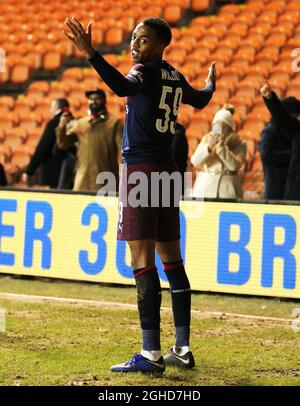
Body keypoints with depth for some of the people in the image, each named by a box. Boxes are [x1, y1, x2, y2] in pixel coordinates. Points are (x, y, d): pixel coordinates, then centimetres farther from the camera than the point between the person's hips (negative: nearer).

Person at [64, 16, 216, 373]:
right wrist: (210, 83, 58)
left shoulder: (145, 71, -9)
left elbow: (122, 86, -32)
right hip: (167, 172, 9)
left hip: (140, 170, -9)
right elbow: (200, 100, 35)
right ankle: (182, 349, 17)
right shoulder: (175, 79, 14)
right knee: (171, 260, 13)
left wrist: (89, 53, -42)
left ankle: (151, 354, -15)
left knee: (142, 262, -11)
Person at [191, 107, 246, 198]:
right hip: (205, 186, 2)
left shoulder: (239, 145, 3)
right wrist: (208, 147, -16)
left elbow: (234, 165, -12)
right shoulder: (206, 139, 10)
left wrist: (221, 148, -19)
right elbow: (195, 161, -1)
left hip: (227, 188, -2)